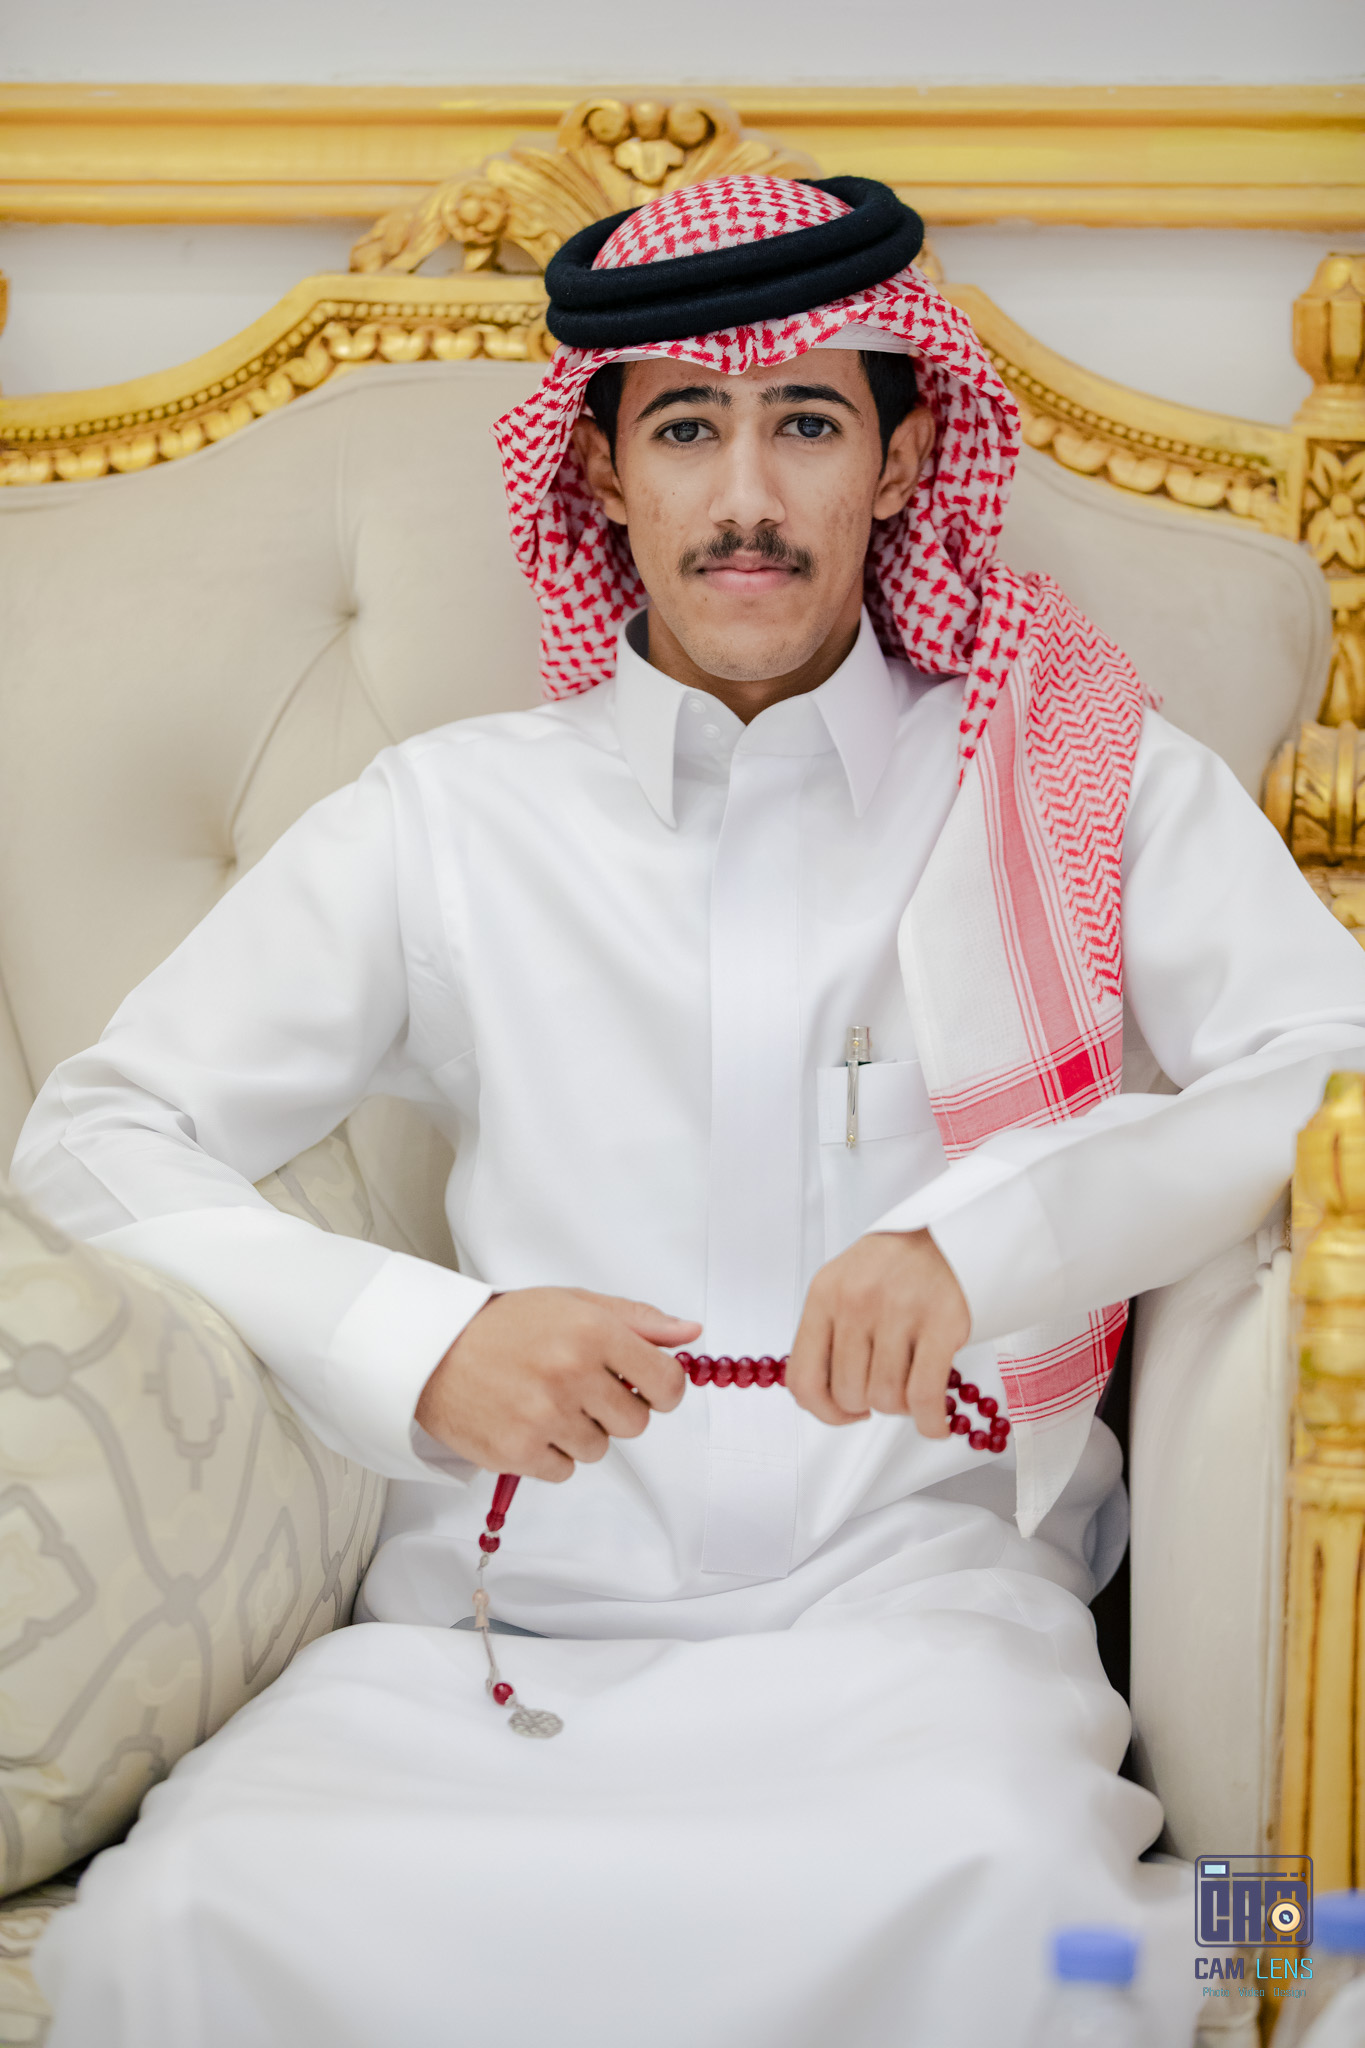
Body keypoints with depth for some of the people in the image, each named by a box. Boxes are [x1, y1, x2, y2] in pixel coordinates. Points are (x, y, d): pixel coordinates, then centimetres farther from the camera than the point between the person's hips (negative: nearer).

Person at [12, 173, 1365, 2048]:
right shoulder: (451, 821, 12)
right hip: (501, 1609, 1)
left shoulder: (1086, 777, 11)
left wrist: (983, 1237, -16)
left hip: (910, 1591, -1)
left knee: (994, 1891, -36)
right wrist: (420, 1350, -7)